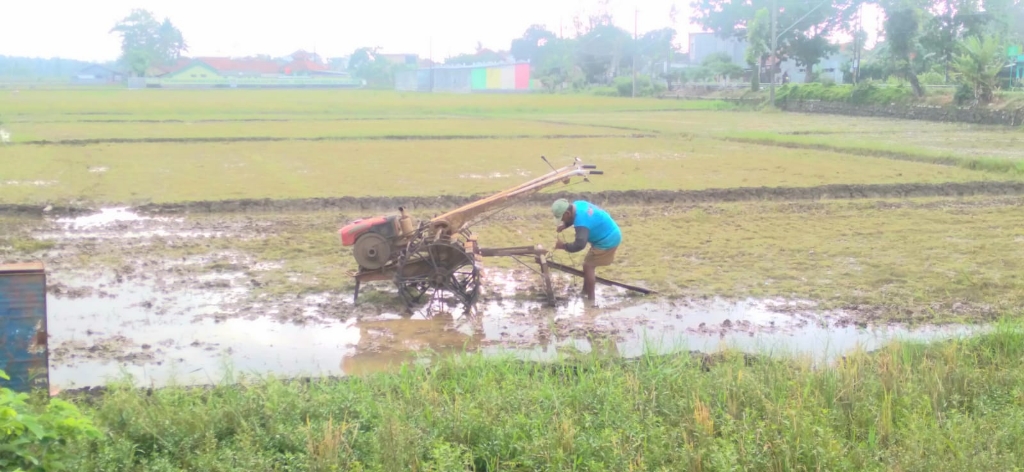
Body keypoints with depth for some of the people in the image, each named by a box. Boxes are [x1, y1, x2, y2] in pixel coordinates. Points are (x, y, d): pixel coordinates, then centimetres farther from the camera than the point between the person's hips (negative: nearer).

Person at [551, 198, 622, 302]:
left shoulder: (581, 222, -33)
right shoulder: (578, 204, -5)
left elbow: (579, 245, -40)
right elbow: (573, 218, 18)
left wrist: (564, 246, -25)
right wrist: (564, 225, -1)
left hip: (607, 241, -10)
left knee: (588, 266, -4)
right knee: (590, 264, 20)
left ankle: (590, 298, 2)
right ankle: (586, 290, 32)